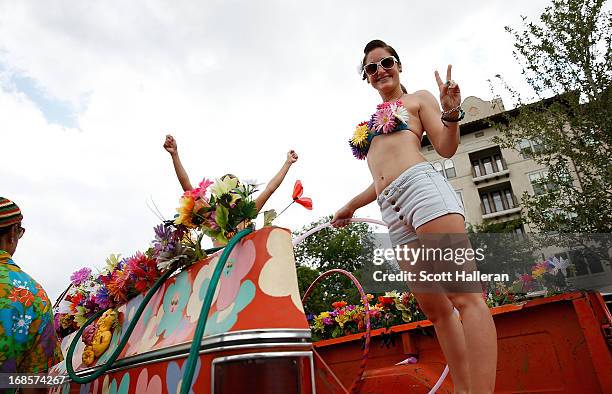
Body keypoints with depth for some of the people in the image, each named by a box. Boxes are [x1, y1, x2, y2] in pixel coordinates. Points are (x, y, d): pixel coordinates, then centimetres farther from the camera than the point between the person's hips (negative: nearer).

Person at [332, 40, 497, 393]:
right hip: (391, 210, 6)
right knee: (436, 309, 4)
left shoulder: (418, 99, 17)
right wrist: (351, 206, 37)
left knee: (464, 297, -16)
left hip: (422, 186, -6)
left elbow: (447, 148, 5)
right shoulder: (371, 122, 32)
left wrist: (451, 113, -13)